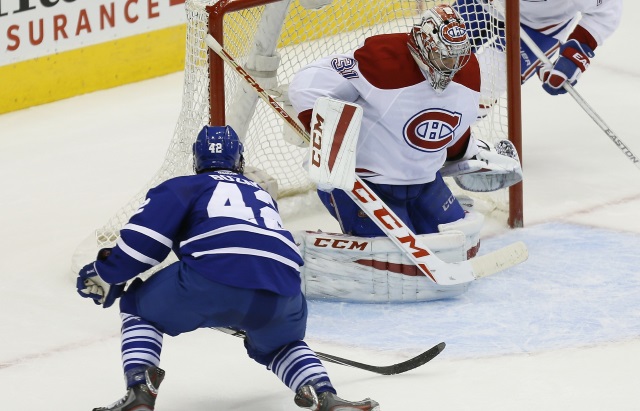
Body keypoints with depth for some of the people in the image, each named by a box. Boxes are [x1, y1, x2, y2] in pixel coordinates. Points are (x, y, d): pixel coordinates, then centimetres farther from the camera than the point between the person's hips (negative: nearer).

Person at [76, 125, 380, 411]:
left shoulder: (185, 187, 22)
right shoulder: (262, 196, 39)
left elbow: (146, 235, 7)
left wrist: (107, 275, 18)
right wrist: (250, 317, 59)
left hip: (210, 281, -4)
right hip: (278, 297, 4)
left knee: (138, 305, 23)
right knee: (278, 343, 37)